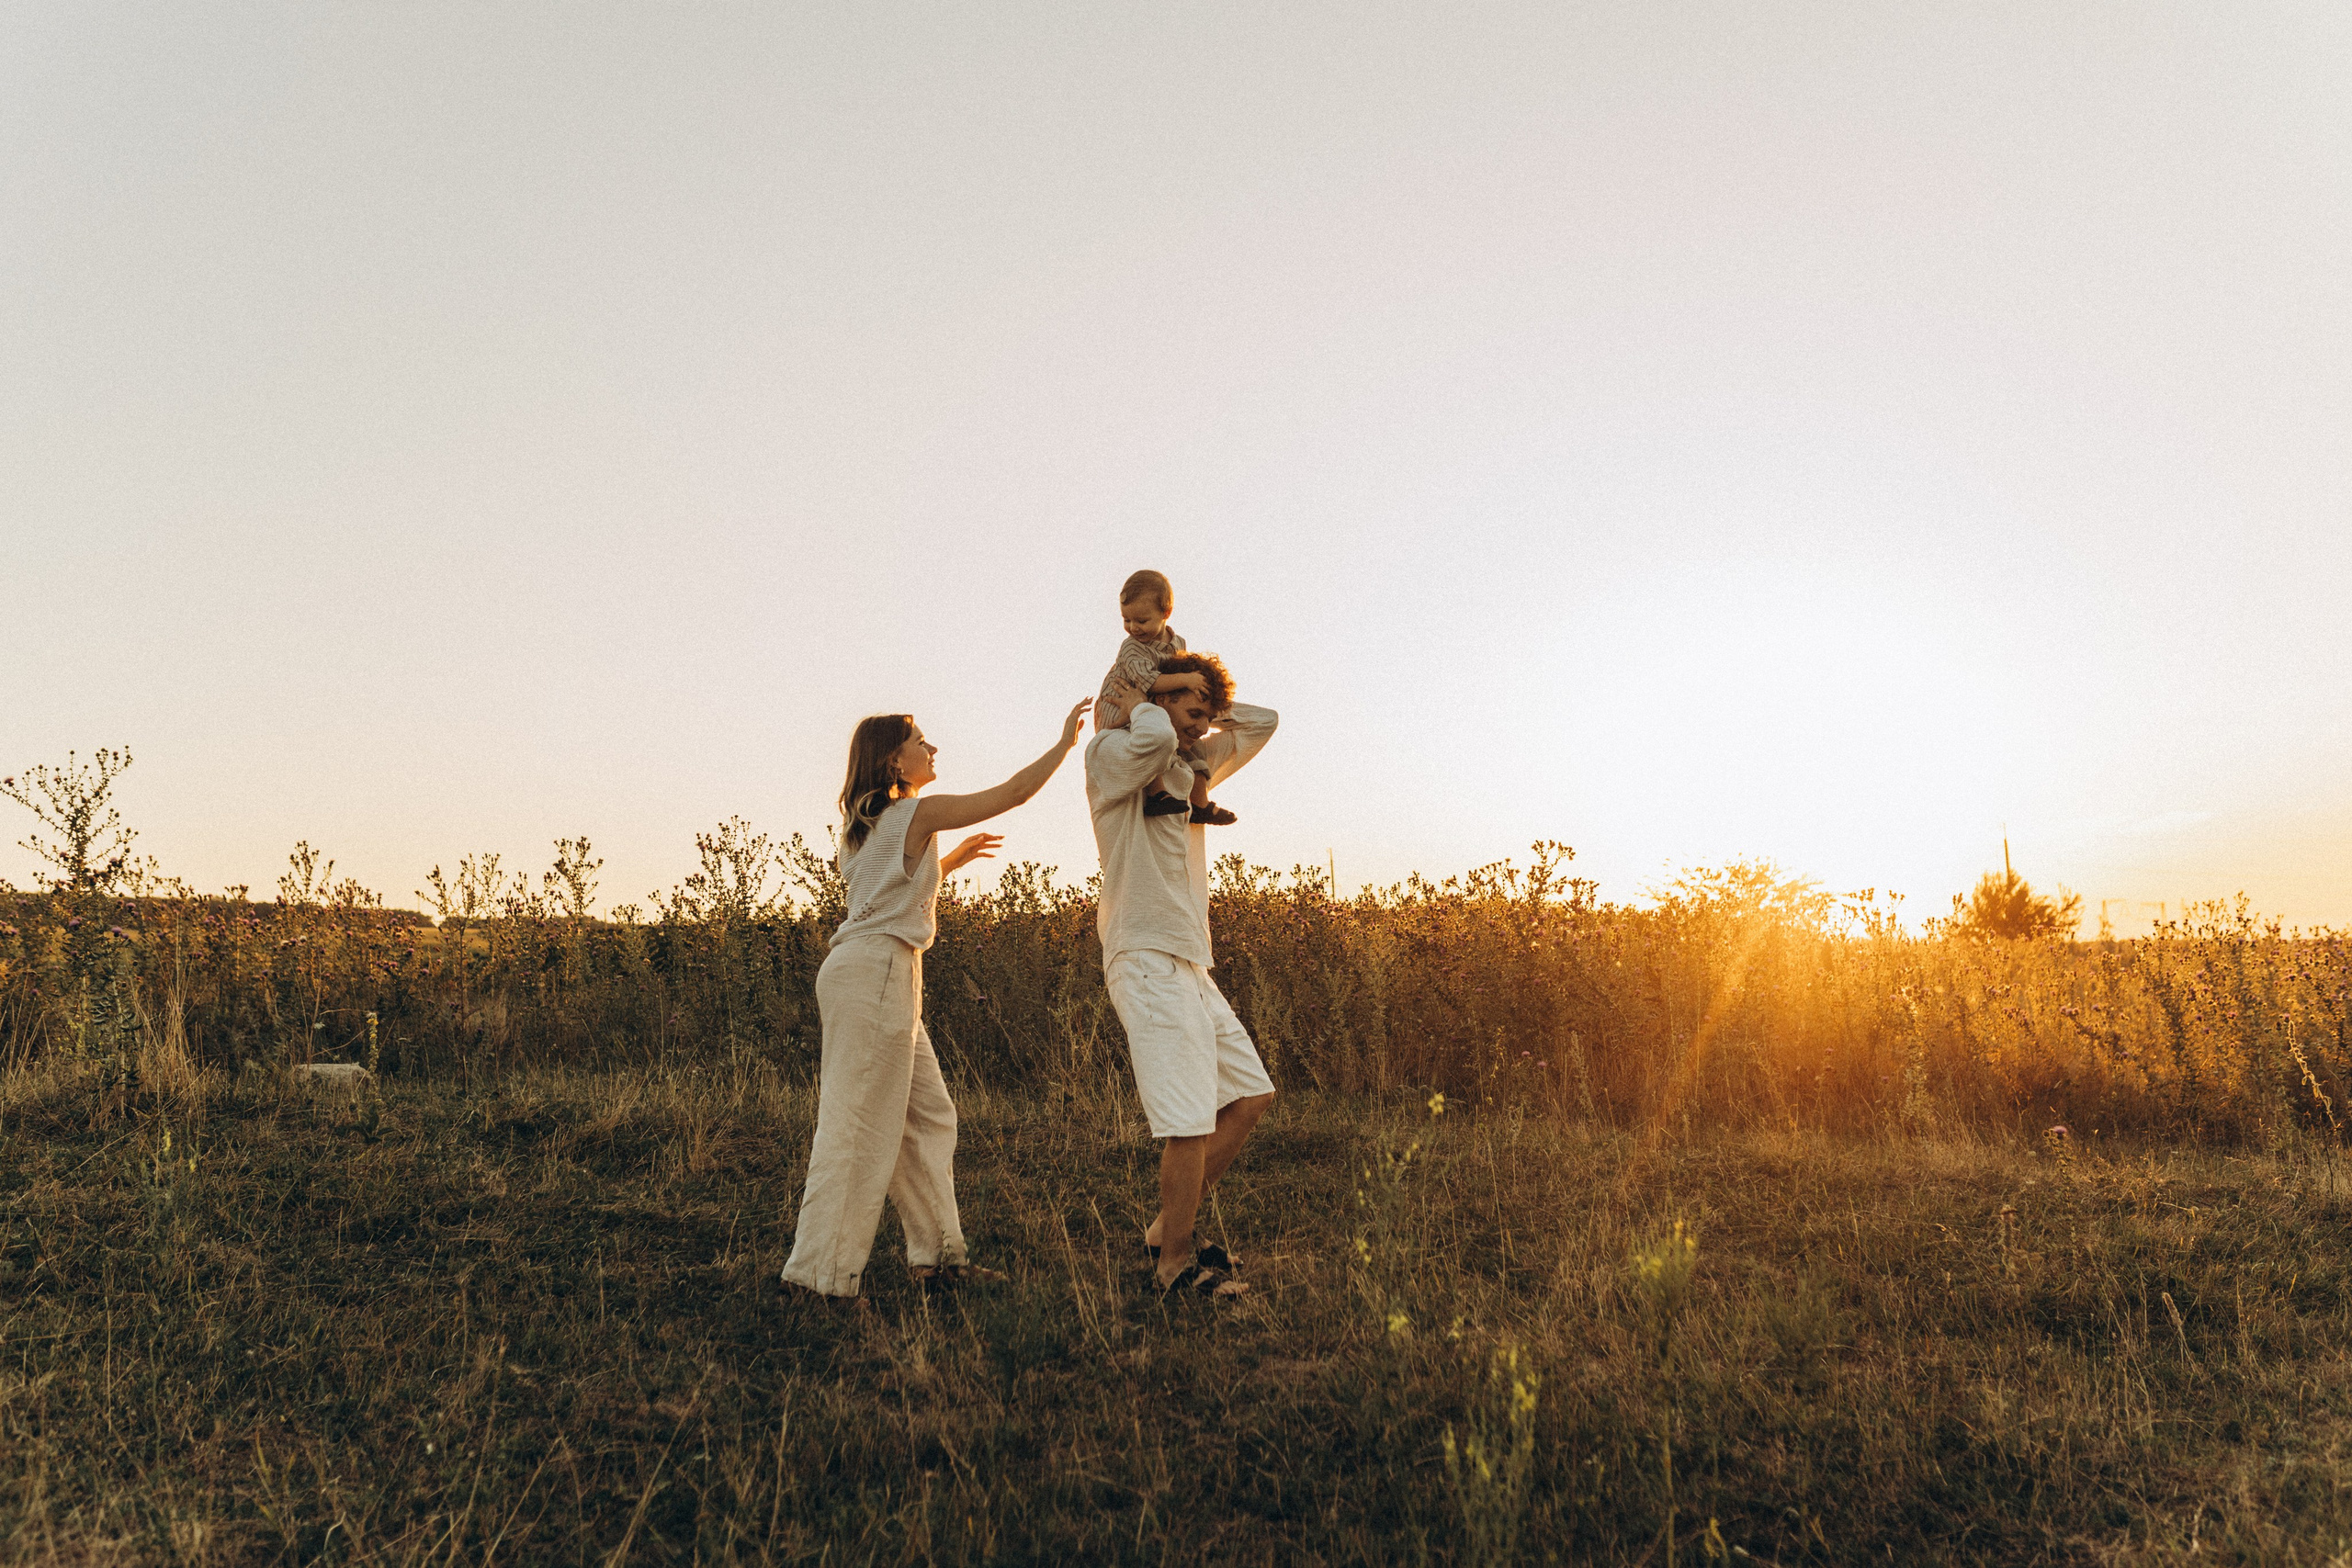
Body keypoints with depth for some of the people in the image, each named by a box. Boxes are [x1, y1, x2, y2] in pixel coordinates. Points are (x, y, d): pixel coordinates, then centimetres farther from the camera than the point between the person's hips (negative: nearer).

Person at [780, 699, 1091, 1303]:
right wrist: (1065, 741, 6)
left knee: (929, 1117, 12)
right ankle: (821, 1271, 0)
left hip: (869, 972, 10)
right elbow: (1013, 792, -5)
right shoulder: (920, 812, -7)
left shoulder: (866, 822, 18)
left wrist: (952, 859, 28)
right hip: (876, 971, -10)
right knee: (859, 1127, -6)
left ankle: (937, 1254, 17)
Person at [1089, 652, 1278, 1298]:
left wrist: (1205, 709, 15)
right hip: (1149, 962, -9)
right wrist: (1139, 707, -6)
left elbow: (1260, 723, 26)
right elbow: (1154, 739, -27)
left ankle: (1167, 1229, 20)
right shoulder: (1110, 755, -4)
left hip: (1191, 967, 10)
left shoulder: (1192, 767, 20)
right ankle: (1175, 1262, 6)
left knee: (1250, 1094, 12)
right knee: (1191, 1122, -11)